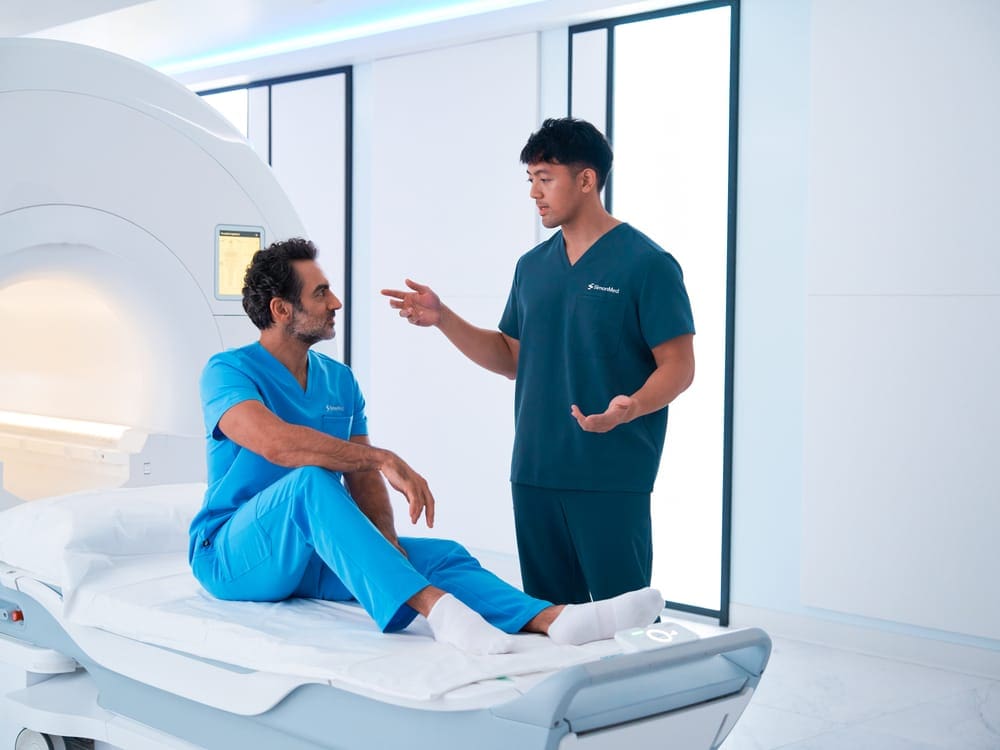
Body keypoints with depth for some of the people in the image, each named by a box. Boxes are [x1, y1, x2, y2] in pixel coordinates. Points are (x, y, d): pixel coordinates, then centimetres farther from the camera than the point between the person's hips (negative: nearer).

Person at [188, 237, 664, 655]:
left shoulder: (339, 380, 10)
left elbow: (363, 477, 6)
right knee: (311, 480, -37)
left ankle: (550, 619, -43)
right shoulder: (228, 372, -12)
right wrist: (384, 458, -36)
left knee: (441, 554, -18)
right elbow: (276, 443, -33)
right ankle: (436, 607, -52)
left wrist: (386, 541, -15)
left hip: (310, 557, 6)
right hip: (231, 555, -6)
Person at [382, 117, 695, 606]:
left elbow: (678, 367, -8)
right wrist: (442, 318, 7)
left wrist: (631, 407, -28)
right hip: (535, 473, 6)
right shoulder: (533, 267, 13)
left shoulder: (646, 263, -7)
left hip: (611, 478, -6)